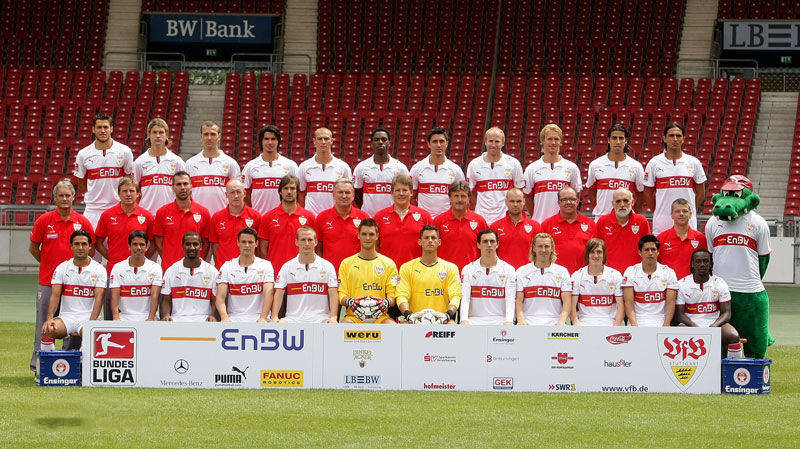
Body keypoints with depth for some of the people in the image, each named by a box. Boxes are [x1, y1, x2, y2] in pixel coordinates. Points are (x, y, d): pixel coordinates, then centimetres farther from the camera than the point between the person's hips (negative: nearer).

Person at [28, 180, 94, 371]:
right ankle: (38, 363, 6)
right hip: (47, 280, -1)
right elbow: (33, 248, 10)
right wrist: (49, 263, 8)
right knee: (44, 323, 0)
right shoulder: (44, 220, 0)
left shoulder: (82, 222, 3)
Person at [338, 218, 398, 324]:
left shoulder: (388, 264, 11)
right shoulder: (346, 263, 12)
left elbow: (393, 295, 7)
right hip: (353, 316, 0)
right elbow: (341, 293, 7)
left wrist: (386, 302, -18)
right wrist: (349, 302, -18)